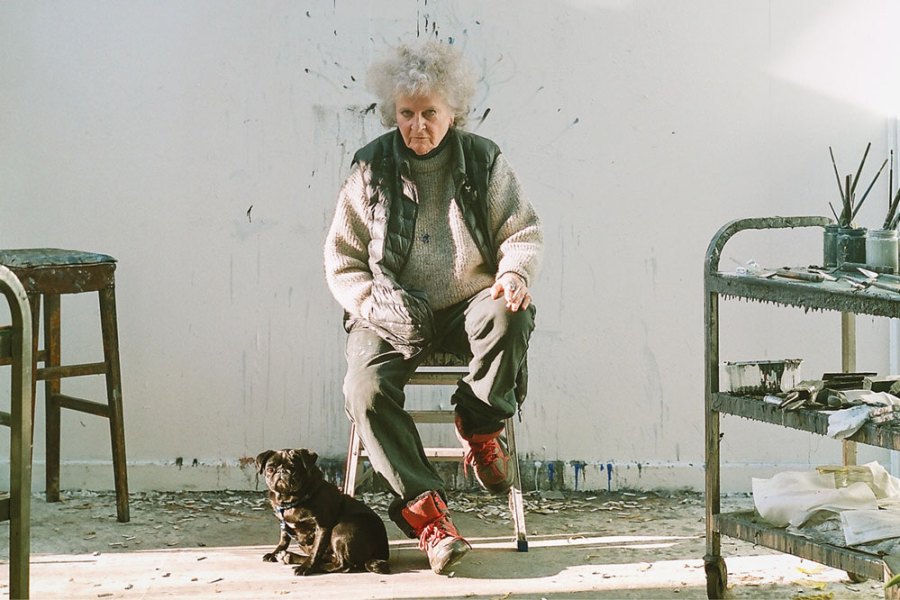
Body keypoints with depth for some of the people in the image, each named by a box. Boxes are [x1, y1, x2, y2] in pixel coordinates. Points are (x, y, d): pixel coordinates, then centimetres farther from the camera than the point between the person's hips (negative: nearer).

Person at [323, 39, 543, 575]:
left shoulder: (484, 161, 4)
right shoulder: (372, 169, 3)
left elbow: (525, 233, 6)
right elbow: (342, 259, 5)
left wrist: (515, 272, -17)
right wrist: (375, 305, -14)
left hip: (468, 306, 0)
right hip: (395, 315, 0)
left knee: (510, 314, -35)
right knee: (366, 388, -29)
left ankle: (481, 427, -11)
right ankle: (424, 509, -29)